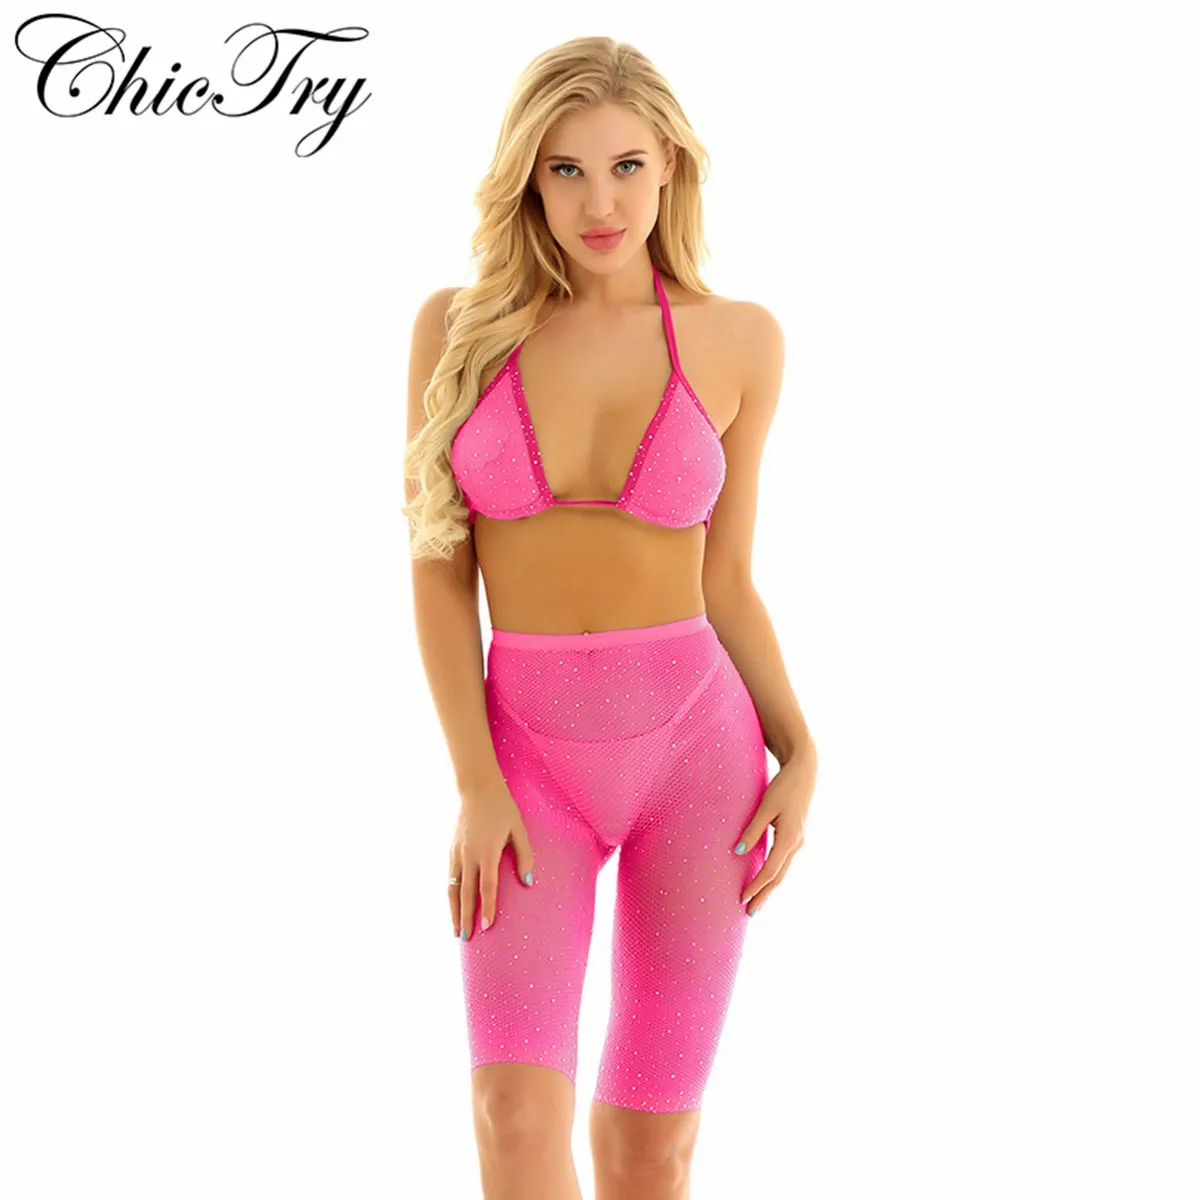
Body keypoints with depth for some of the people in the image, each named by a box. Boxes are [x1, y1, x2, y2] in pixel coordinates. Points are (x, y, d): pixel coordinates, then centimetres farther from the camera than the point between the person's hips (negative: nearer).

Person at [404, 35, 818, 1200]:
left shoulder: (739, 341, -2)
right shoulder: (458, 324, -3)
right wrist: (476, 786, -11)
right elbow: (438, 571, -3)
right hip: (532, 753, 0)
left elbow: (726, 580, 5)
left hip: (697, 745, 1)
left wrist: (799, 755, -6)